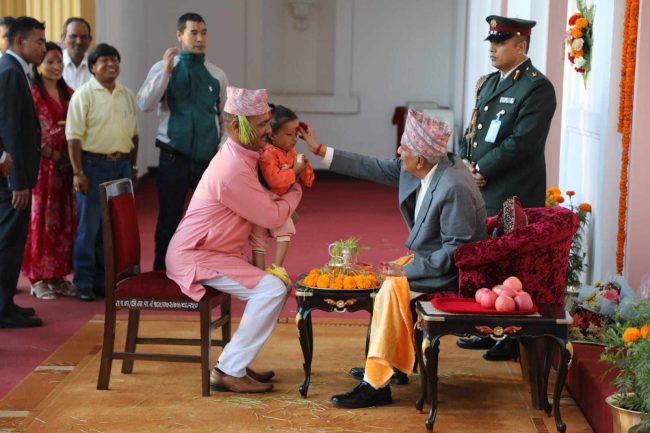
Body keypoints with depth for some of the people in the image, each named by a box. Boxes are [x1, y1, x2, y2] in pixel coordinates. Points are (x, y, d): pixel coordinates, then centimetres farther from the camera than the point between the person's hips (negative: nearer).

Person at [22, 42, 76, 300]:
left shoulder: (68, 94, 13)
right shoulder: (31, 93, -5)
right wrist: (53, 155, -16)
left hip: (65, 167, 6)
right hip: (41, 165, -6)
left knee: (64, 220, 6)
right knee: (41, 219, -2)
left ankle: (58, 275, 13)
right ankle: (38, 278, 4)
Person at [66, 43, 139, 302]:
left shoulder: (127, 95, 13)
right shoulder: (84, 94, -6)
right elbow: (74, 135, -10)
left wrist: (133, 167, 14)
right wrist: (77, 172, -15)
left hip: (122, 165, 6)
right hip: (93, 165, -5)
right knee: (89, 226, -2)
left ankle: (106, 279, 17)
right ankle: (84, 283, 4)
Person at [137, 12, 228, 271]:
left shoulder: (217, 75, 7)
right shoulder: (163, 69, -1)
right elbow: (144, 104, -15)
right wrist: (166, 71, -22)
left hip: (209, 159, 3)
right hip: (174, 159, -3)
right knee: (168, 221, 4)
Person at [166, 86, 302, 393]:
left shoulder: (239, 155, 7)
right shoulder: (234, 170, -25)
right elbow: (272, 217, -16)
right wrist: (295, 190, 1)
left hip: (207, 251, 10)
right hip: (194, 258, -10)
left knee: (275, 283, 12)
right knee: (271, 289, -19)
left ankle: (238, 362, 15)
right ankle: (229, 371, -12)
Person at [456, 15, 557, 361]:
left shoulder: (537, 88, -12)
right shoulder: (489, 83, 15)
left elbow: (522, 142, -19)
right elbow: (472, 129, 20)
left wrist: (481, 170, -15)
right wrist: (465, 163, 1)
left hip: (514, 196, -8)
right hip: (481, 191, 8)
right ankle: (487, 330, 24)